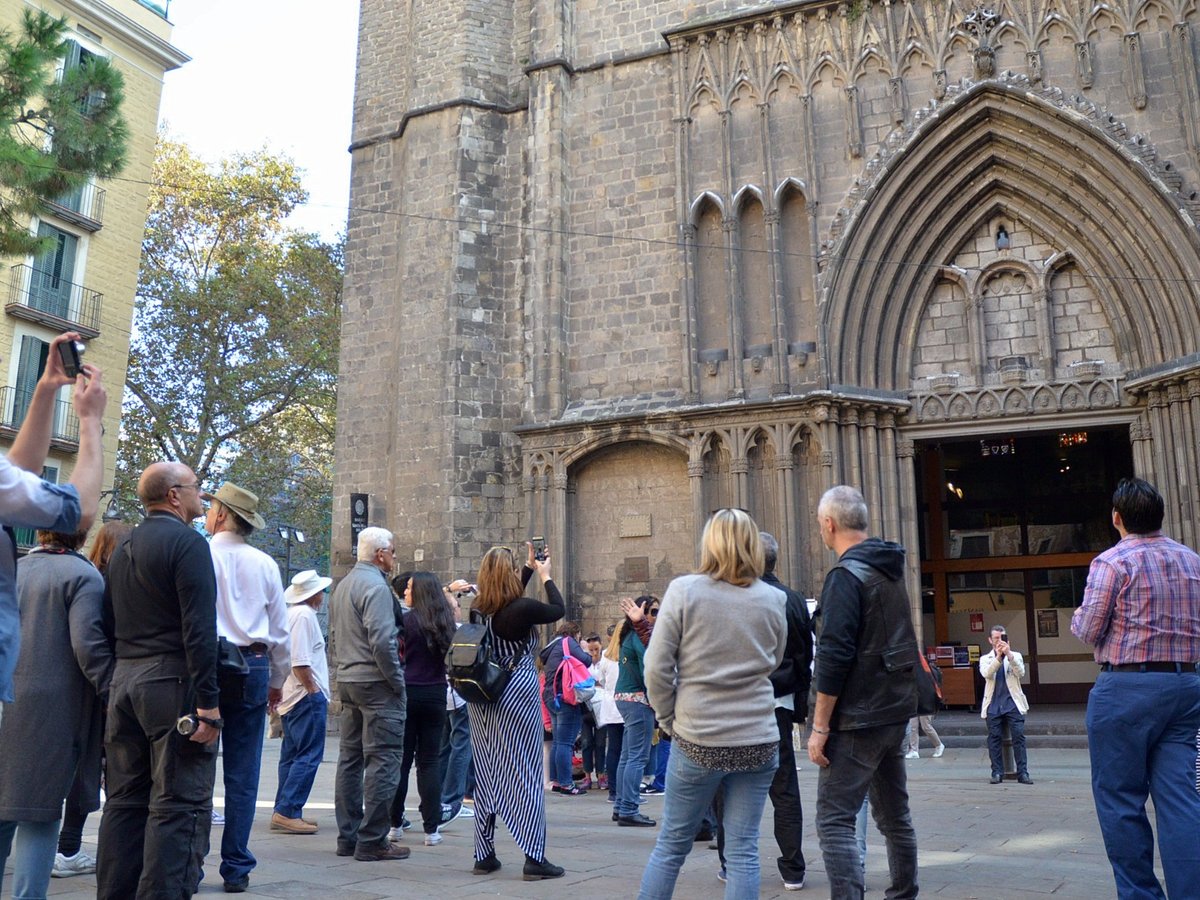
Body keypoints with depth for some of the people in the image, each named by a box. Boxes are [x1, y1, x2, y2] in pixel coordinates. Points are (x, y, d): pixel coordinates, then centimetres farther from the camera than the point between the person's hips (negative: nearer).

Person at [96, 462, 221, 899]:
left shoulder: (123, 549, 16)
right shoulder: (187, 542, -10)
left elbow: (112, 624, 18)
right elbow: (199, 628, -18)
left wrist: (118, 684, 20)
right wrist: (208, 701, -19)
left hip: (123, 681, 9)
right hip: (172, 683, -8)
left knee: (124, 799, 14)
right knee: (179, 805, -4)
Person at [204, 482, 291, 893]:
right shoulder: (265, 565, 5)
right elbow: (280, 631, 9)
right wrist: (276, 682, 18)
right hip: (253, 667, 2)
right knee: (242, 774, 6)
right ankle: (236, 869, 10)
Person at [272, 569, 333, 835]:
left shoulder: (291, 613, 16)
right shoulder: (304, 615, -14)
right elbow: (300, 662, -21)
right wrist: (314, 690, -15)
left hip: (291, 697, 11)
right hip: (306, 696, -11)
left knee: (292, 754, 13)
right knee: (308, 756, -8)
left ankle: (286, 812, 17)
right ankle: (287, 811, -9)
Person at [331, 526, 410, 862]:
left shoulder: (342, 585, 15)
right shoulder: (375, 586, -15)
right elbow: (382, 641, -22)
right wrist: (398, 681, -14)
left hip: (347, 681, 10)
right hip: (376, 683, -10)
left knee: (350, 759, 13)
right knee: (383, 761, -5)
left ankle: (348, 836, 20)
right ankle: (372, 840, -3)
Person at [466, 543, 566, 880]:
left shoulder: (480, 609, 2)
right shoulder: (521, 608, -17)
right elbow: (558, 610, 0)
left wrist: (530, 569, 28)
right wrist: (545, 576, 14)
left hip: (482, 698, 6)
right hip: (516, 696, -6)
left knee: (485, 776, 12)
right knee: (525, 775, 0)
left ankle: (484, 856, 19)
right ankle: (534, 858, 2)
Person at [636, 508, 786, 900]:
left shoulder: (683, 591, -8)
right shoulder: (774, 600, 0)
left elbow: (656, 668, -7)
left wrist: (669, 720, 4)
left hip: (697, 739, -2)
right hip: (758, 740, 2)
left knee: (671, 845, 11)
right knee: (743, 850, 8)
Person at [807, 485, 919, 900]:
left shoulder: (845, 576, -16)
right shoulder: (890, 570, 11)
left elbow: (834, 658, -21)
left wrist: (819, 727, -16)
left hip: (858, 718, -9)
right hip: (896, 711, 9)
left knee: (834, 821, -7)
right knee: (894, 814, 18)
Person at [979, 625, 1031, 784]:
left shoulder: (1015, 656, 12)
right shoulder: (985, 659, 13)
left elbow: (1020, 672, -7)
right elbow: (986, 674, -8)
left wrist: (1009, 654, -18)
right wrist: (998, 656, -19)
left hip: (1013, 703, -1)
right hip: (994, 704, 1)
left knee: (1019, 736, -8)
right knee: (994, 738, 0)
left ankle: (1022, 773, -5)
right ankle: (997, 772, 4)